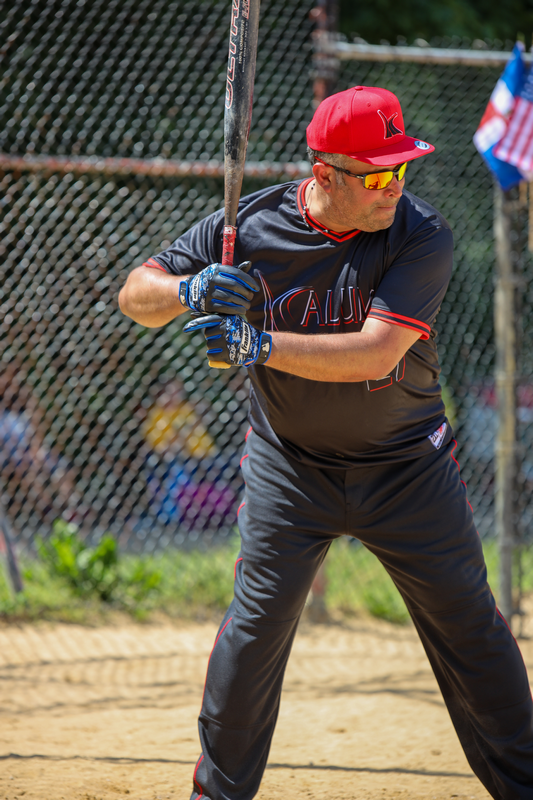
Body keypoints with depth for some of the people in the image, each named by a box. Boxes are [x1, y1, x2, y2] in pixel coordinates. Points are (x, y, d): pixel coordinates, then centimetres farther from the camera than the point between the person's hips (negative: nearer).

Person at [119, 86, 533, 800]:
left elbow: (375, 353, -29)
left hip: (406, 465, 0)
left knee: (468, 623, 5)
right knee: (258, 621, -6)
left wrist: (259, 344, -36)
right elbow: (136, 295, -7)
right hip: (291, 465, 0)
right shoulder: (251, 227, -13)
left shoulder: (421, 235, -18)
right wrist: (193, 291, -29)